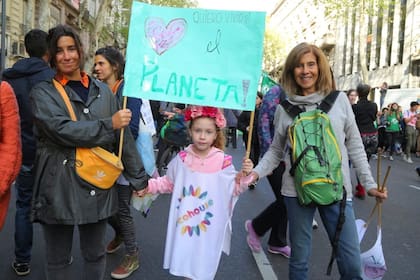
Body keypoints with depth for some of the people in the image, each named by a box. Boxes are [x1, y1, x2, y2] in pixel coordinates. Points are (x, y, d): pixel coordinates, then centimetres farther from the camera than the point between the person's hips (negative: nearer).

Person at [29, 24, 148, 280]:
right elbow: (62, 130, -17)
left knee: (95, 255, 15)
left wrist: (139, 179, 7)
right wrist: (109, 124, -14)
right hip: (59, 187, -2)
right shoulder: (43, 93, 0)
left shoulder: (102, 91, 7)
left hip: (97, 185, 2)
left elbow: (124, 137, 7)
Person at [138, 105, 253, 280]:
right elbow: (169, 183, 10)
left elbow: (234, 190, -2)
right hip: (184, 223, 2)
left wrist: (244, 175, -18)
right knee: (185, 265, 12)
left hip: (209, 227, -2)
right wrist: (149, 186, 0)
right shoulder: (182, 159, -4)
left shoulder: (223, 161, -9)